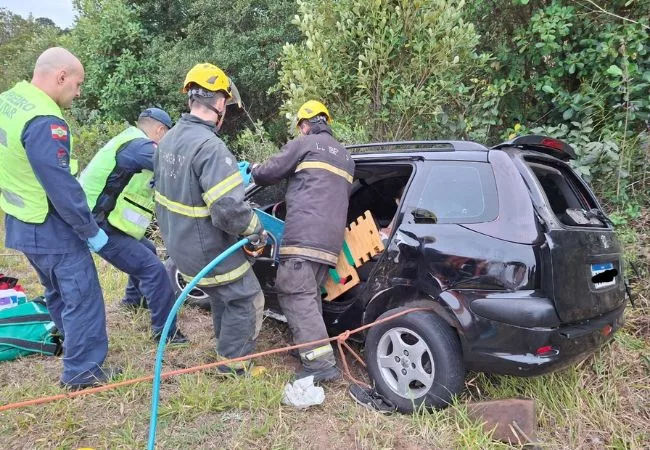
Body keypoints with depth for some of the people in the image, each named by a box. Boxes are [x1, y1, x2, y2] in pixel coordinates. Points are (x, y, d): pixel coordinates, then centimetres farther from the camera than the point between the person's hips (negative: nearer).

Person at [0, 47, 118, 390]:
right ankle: (82, 371, 15)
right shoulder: (44, 122, -26)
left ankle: (74, 346, 43)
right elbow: (62, 187, -25)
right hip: (51, 230, -10)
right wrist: (91, 231, -14)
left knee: (58, 294, 25)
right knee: (82, 298, 3)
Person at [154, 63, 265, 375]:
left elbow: (164, 191, 13)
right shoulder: (210, 147, -29)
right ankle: (234, 366, 23)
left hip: (181, 245, 9)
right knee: (247, 302, 10)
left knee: (223, 297, 28)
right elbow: (230, 210, -35)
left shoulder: (169, 139, 1)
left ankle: (225, 349, 44)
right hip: (210, 252, -9)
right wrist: (255, 227, -16)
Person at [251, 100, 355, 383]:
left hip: (304, 235, -8)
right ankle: (310, 347, 20)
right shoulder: (345, 157, 29)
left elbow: (267, 174, 5)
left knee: (296, 294, -10)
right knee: (309, 294, 17)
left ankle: (321, 362, -15)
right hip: (331, 239, 8)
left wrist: (254, 171, 30)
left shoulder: (305, 144, 5)